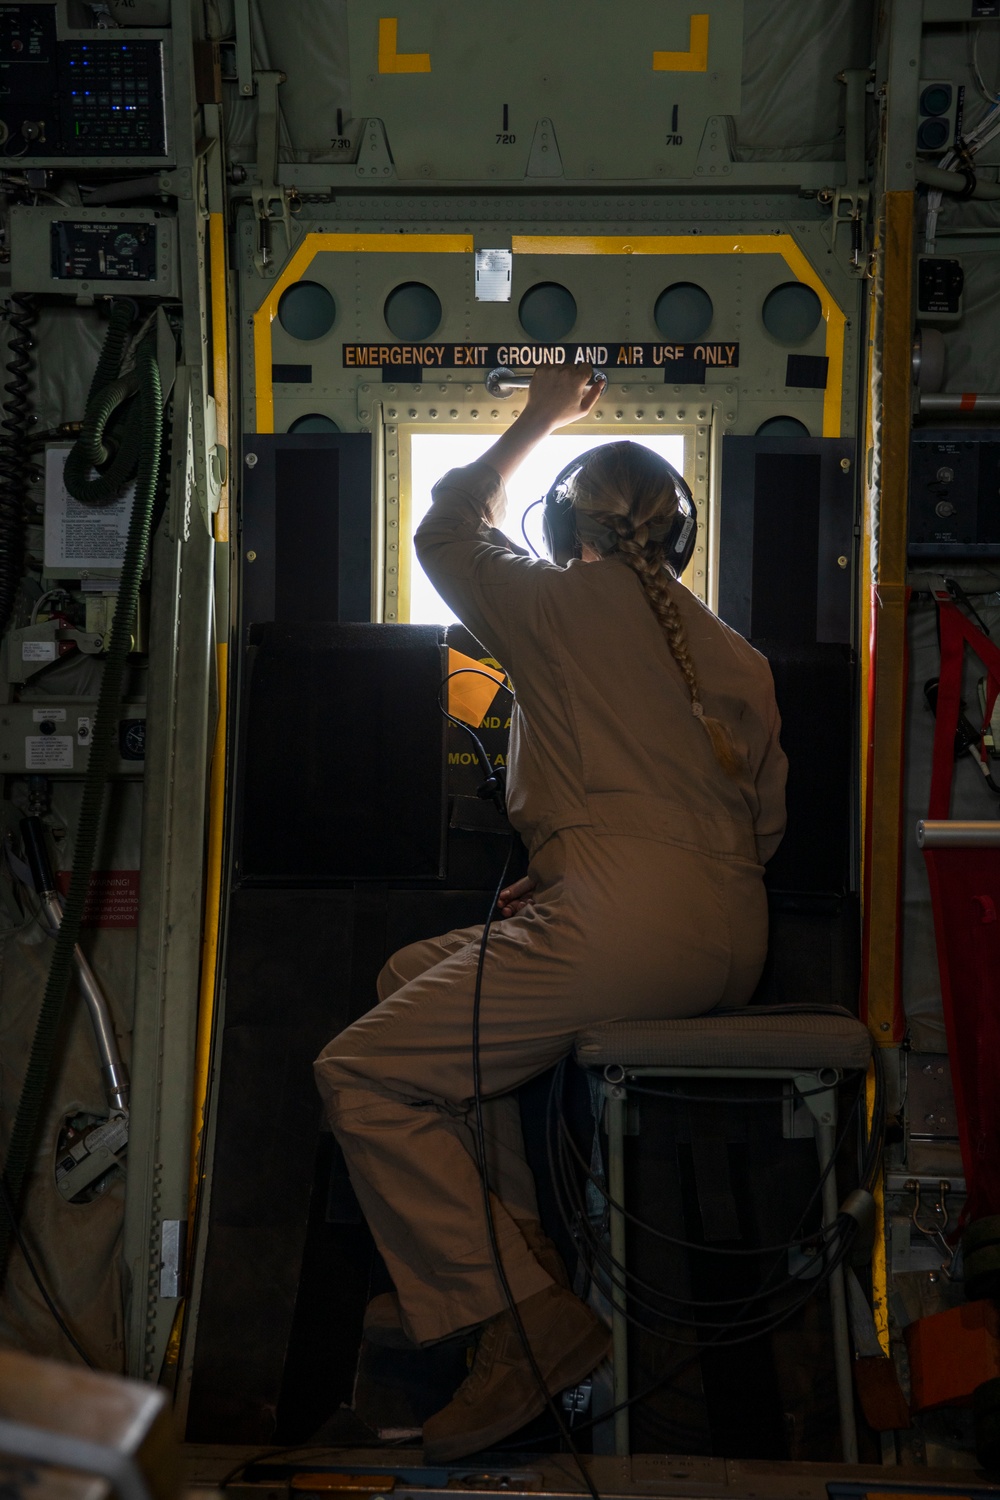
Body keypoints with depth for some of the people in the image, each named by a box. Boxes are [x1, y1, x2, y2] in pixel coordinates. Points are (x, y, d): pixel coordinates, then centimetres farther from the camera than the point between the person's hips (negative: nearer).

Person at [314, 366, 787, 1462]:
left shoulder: (560, 603, 4)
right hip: (731, 945, 8)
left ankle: (526, 1319, -13)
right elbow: (762, 824, 20)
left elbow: (444, 533, 23)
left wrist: (540, 419, 34)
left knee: (361, 1075, -6)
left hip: (621, 924, -8)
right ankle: (521, 1243, 20)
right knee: (415, 973, 24)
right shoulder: (734, 655, 20)